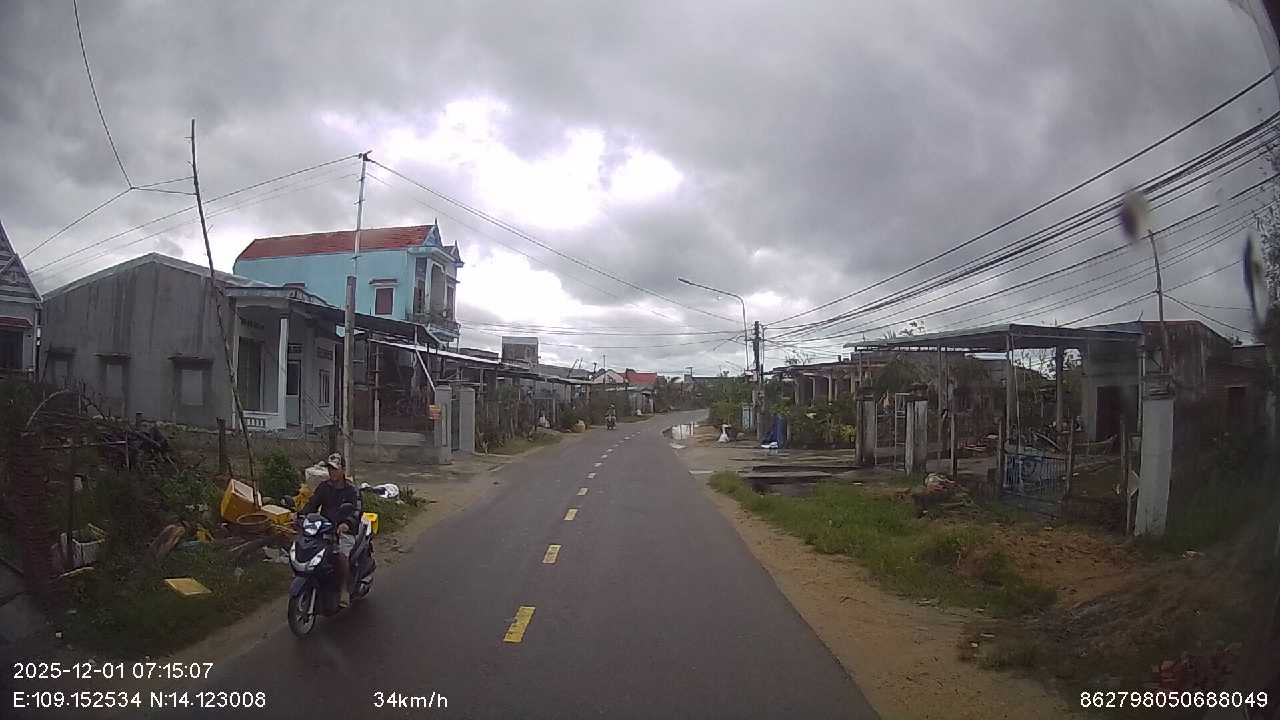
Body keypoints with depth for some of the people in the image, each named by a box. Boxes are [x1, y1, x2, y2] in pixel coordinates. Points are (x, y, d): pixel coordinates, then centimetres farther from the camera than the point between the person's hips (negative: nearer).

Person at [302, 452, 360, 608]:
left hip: (344, 532, -4)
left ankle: (344, 590, -18)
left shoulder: (351, 490, -2)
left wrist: (347, 523, -37)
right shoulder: (323, 487, 13)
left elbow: (356, 511, -15)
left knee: (341, 555, -32)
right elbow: (312, 504, 5)